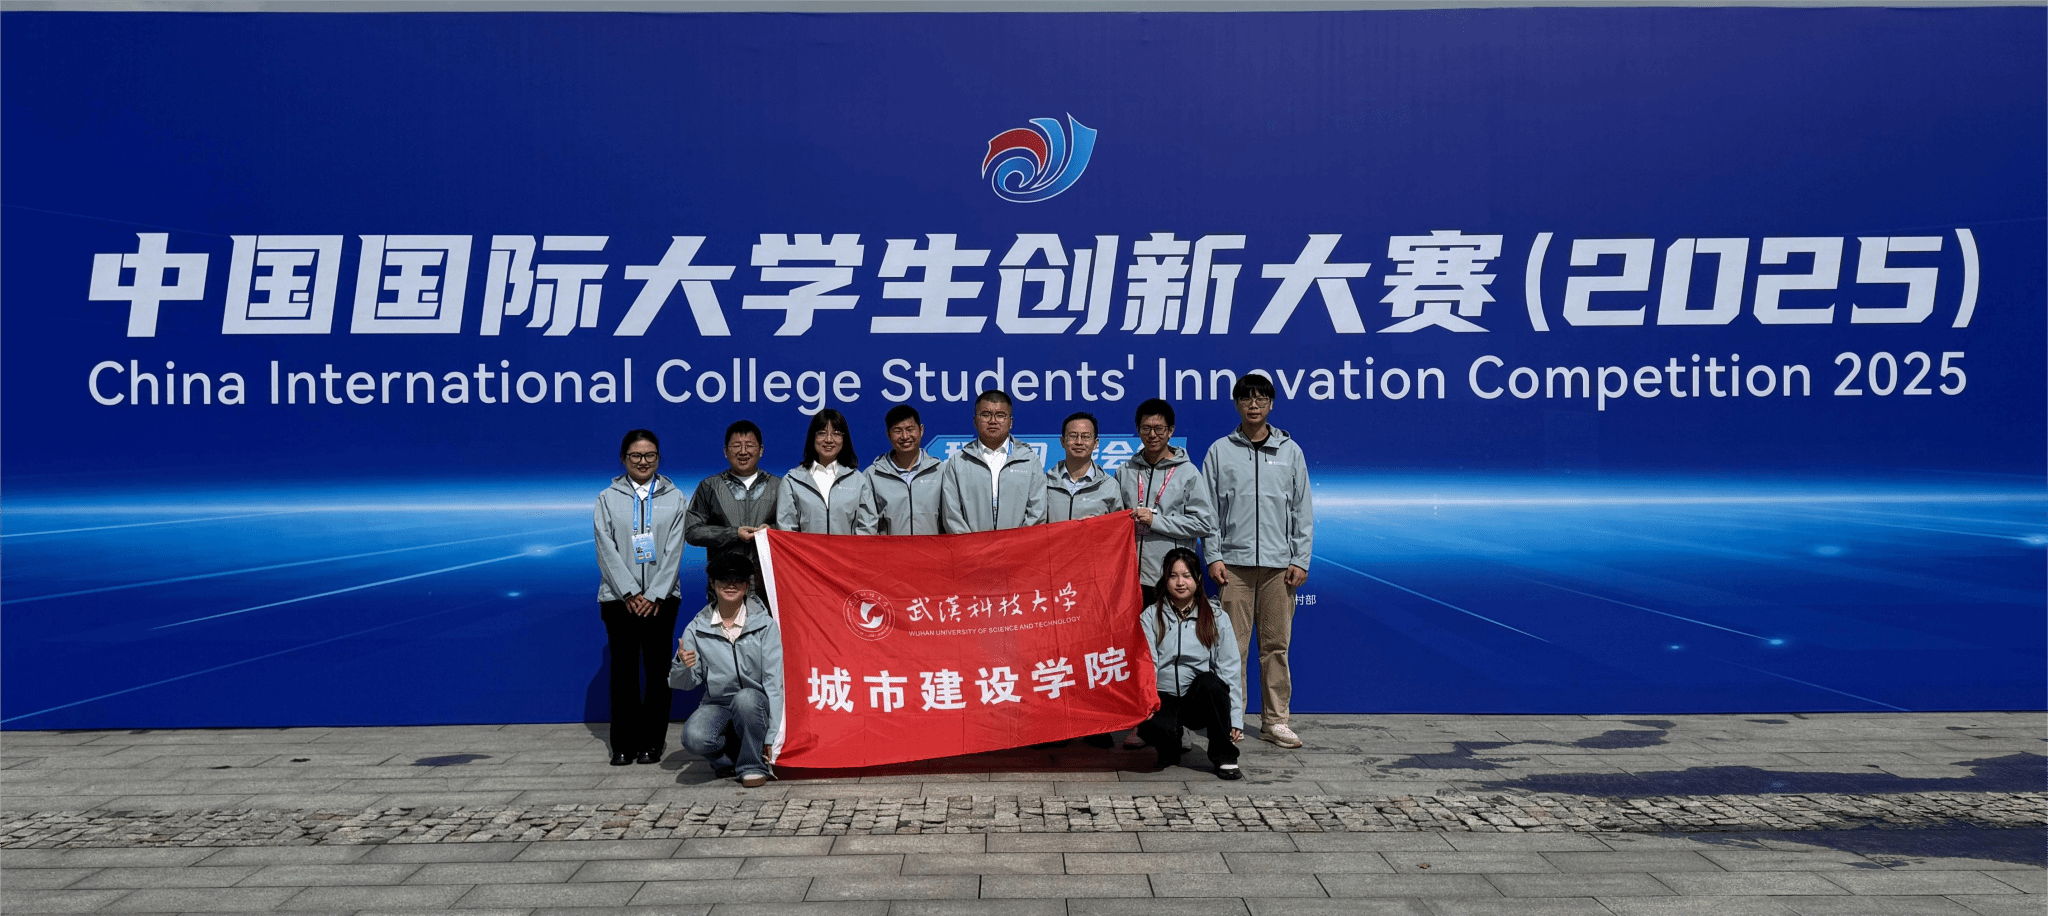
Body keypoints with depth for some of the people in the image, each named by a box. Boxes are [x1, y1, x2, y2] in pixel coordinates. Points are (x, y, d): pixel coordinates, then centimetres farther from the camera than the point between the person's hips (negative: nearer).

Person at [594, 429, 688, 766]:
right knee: (624, 669, 0)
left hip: (661, 596, 0)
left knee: (658, 668, 0)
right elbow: (607, 551, 0)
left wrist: (655, 595, -9)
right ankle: (624, 745, 8)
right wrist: (630, 593, -10)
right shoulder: (608, 498, 8)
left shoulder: (674, 498, 9)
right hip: (619, 596, 0)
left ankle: (652, 743, 9)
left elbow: (674, 551, 1)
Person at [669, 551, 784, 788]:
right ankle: (729, 756, 5)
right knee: (694, 738, -30)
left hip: (755, 702, -1)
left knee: (745, 698, -36)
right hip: (716, 704, 2)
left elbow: (774, 680, -8)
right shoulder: (697, 628, 1)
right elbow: (680, 684, 3)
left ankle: (753, 765, -11)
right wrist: (683, 667, -23)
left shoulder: (764, 625, -5)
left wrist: (772, 735, -16)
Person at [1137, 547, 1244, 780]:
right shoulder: (1151, 617, 7)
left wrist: (1235, 720, -6)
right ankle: (1171, 745, 4)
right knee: (1152, 726, -35)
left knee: (1209, 681, -34)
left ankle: (1225, 757, -16)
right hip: (1164, 699, -1)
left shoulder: (1217, 619, 7)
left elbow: (1231, 671, 3)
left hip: (1200, 702, 1)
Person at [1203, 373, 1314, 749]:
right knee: (1233, 645, -2)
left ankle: (1275, 720, 12)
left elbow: (1303, 510, 10)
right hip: (1234, 562, -1)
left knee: (1277, 645, 4)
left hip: (1279, 563, 1)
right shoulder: (1220, 451, 6)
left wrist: (1301, 559, 2)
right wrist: (1214, 556, -3)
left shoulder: (1290, 451, 10)